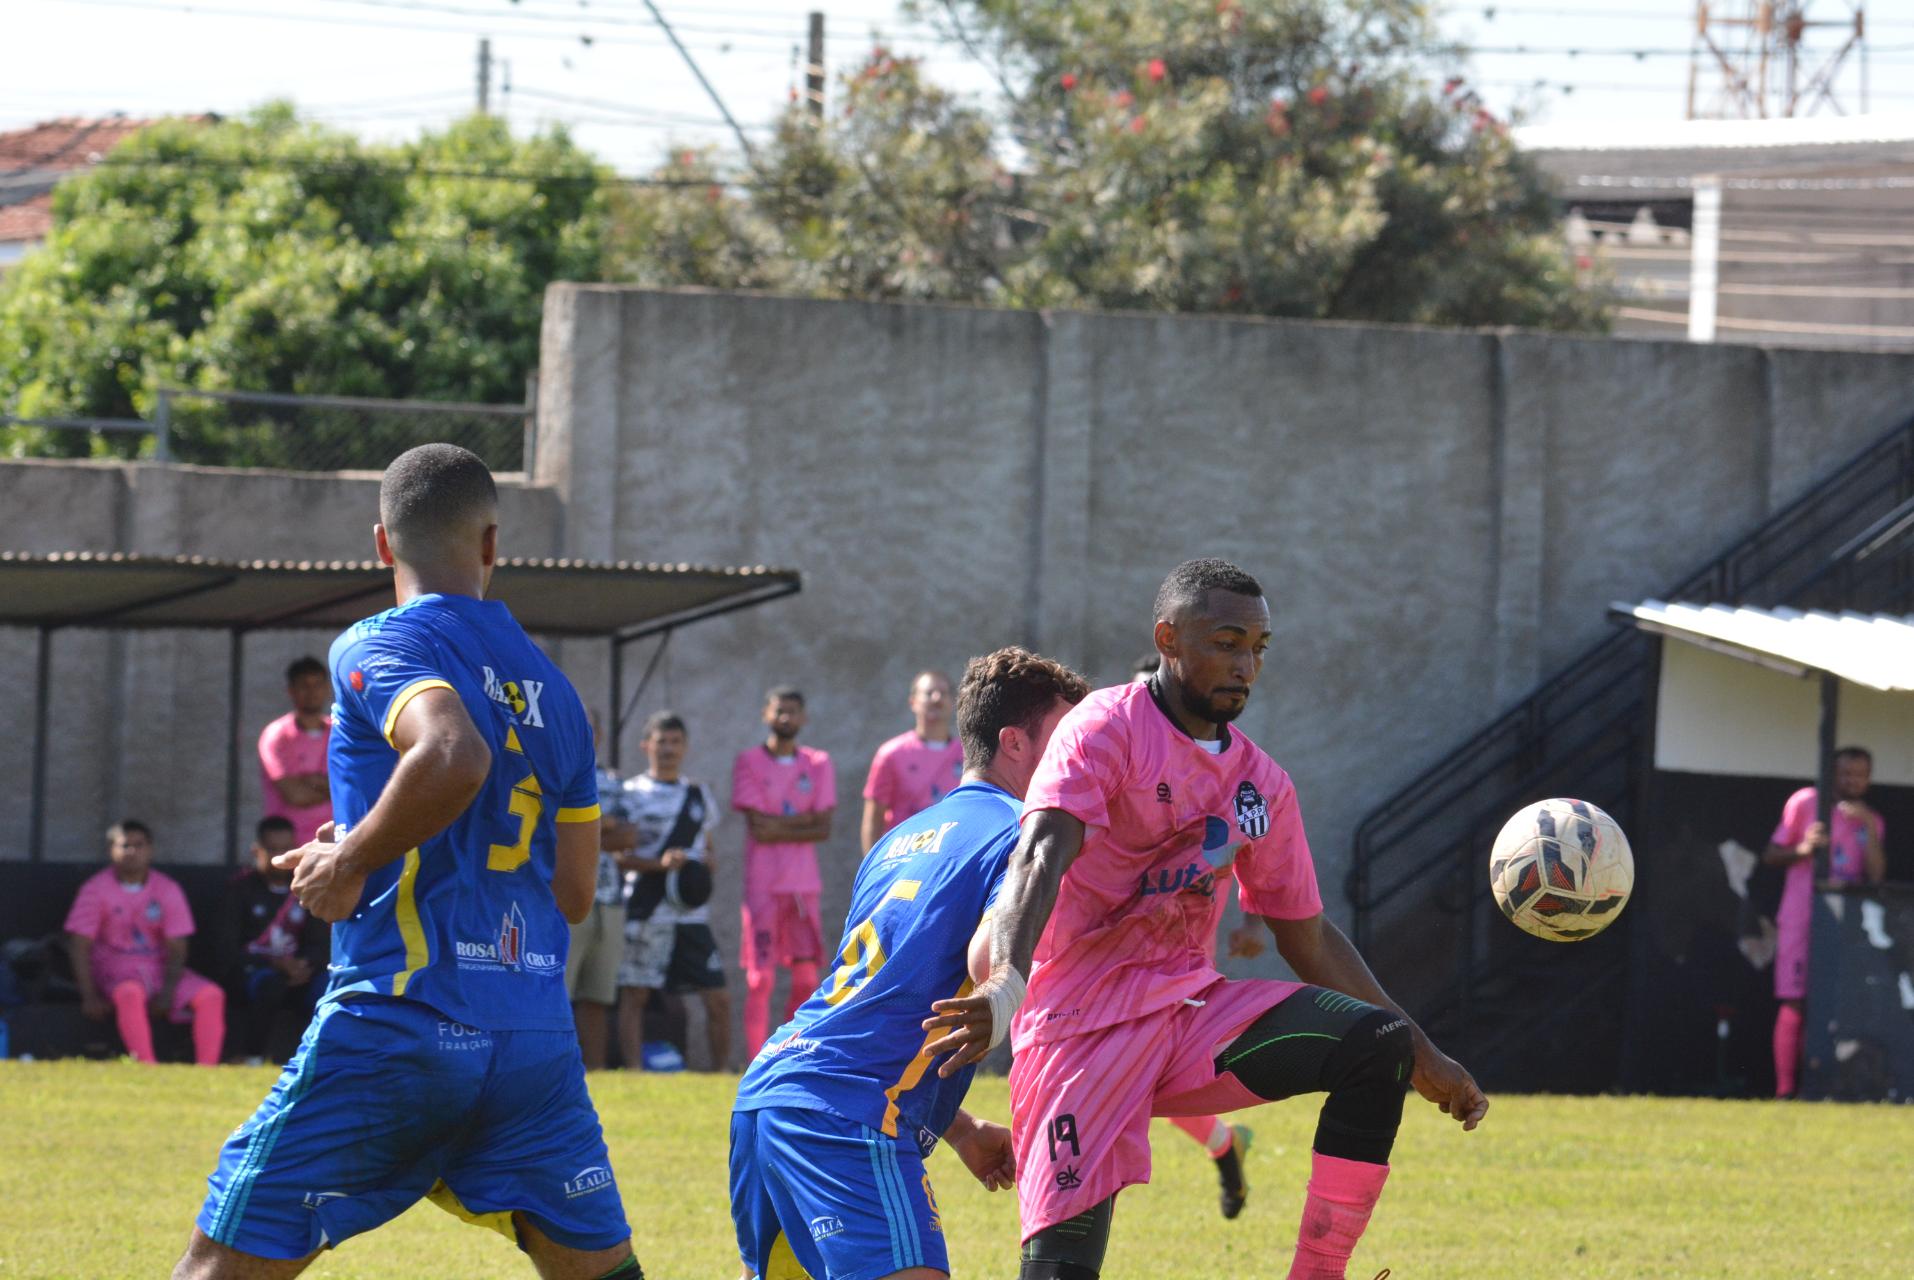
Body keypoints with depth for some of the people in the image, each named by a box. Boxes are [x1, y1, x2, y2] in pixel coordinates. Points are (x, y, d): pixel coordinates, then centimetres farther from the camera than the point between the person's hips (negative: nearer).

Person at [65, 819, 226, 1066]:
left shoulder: (167, 889, 4)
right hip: (115, 970, -4)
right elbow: (79, 946, -8)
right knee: (130, 994, -39)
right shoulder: (96, 890, -3)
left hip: (161, 969, 4)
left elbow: (177, 950, 0)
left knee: (212, 995, -21)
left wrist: (167, 993, -16)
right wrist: (89, 996, -20)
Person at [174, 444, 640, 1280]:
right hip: (535, 1039, 5)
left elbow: (454, 757, -26)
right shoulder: (552, 689, 16)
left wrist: (352, 862, -11)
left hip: (398, 1023, -5)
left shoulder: (375, 649, -4)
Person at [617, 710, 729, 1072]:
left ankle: (722, 1070, 11)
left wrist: (703, 868, 1)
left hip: (692, 915, 4)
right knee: (634, 995, -3)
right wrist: (660, 863, -20)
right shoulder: (631, 794, 0)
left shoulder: (698, 795, 16)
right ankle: (634, 1073, -1)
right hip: (646, 913, -4)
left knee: (718, 998, 1)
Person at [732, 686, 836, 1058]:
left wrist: (778, 829, -9)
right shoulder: (748, 763, 1)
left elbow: (824, 829, 1)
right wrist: (803, 819, -5)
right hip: (762, 886, -3)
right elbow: (759, 827, -9)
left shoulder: (818, 765, 10)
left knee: (806, 977, 0)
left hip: (804, 886, 3)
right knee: (760, 978, -6)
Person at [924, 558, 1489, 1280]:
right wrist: (1006, 983, -43)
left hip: (1192, 1010, 6)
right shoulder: (1108, 728, -8)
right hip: (1081, 1024, -6)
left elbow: (1308, 937, 20)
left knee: (1378, 1043, -16)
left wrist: (1422, 1057, 19)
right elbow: (1042, 855, -25)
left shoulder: (1262, 784, 11)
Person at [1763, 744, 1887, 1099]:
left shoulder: (1871, 822, 12)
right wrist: (1803, 850, -14)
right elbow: (1771, 855, 5)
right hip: (1800, 921, -3)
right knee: (1794, 1004, -9)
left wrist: (1869, 829, -10)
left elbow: (1876, 876, 0)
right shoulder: (1804, 804, 4)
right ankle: (1786, 1089, -11)